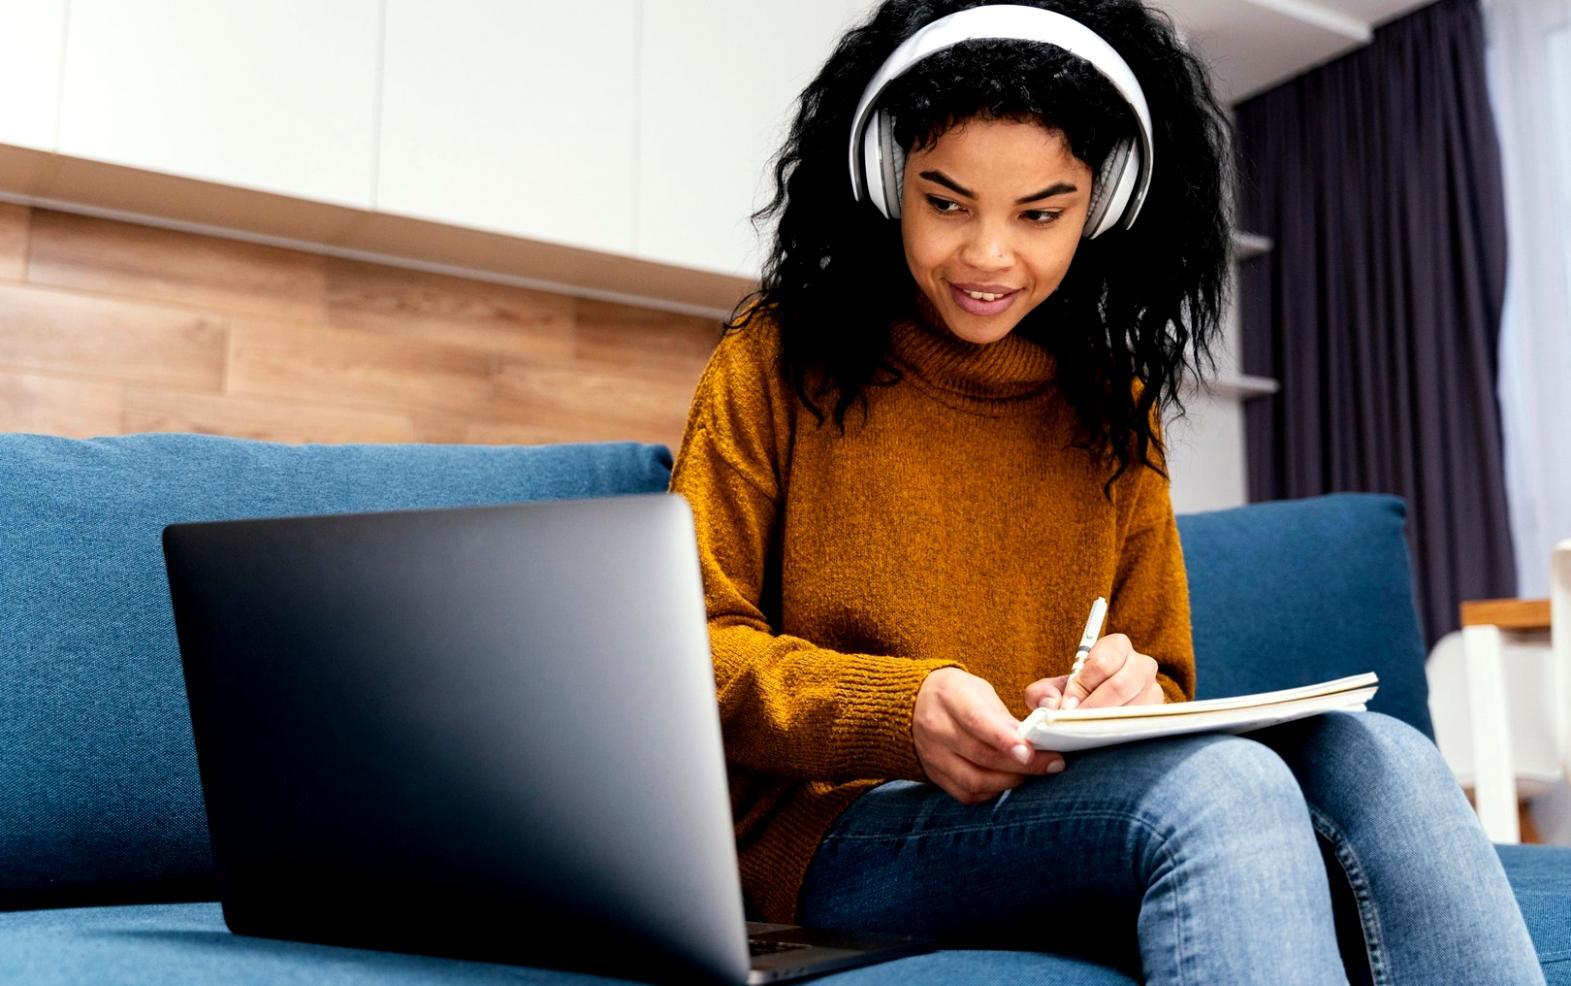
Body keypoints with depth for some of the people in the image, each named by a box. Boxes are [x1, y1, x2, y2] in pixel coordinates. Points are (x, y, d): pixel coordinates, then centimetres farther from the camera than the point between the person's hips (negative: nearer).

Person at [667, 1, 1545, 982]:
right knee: (1221, 784, -32)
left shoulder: (1115, 406, 15)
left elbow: (1160, 681, 18)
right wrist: (901, 708, -21)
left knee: (1379, 756, -24)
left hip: (1069, 803, 5)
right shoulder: (780, 360, 3)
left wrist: (1127, 692, -9)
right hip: (831, 825, -4)